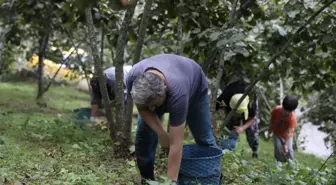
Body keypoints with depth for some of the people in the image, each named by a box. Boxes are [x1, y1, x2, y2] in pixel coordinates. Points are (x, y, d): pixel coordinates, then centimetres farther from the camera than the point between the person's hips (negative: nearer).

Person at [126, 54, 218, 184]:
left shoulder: (177, 92, -48)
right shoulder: (133, 78, -39)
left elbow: (176, 144, -44)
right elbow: (143, 109, -17)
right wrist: (161, 134, -29)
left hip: (195, 87, -3)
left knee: (204, 139, 1)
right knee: (144, 137, -7)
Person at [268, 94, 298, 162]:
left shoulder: (292, 118, -34)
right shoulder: (276, 110, -26)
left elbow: (289, 132, -35)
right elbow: (272, 119, -4)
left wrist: (285, 144, -37)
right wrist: (270, 129, 7)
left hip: (286, 135, -2)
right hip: (277, 133, 2)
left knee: (288, 149, -8)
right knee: (278, 148, -8)